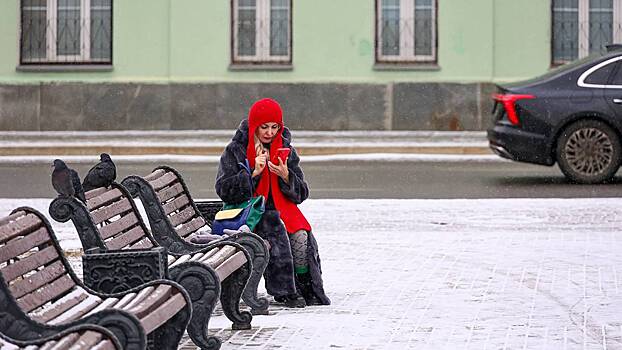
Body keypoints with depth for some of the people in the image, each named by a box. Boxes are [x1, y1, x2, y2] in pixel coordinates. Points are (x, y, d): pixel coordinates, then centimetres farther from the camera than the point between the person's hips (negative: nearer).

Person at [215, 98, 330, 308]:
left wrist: (286, 176, -13)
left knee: (301, 236, -28)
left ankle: (308, 289, -19)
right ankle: (284, 292, -25)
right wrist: (254, 173, -17)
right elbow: (224, 190, -8)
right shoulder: (236, 150, 1)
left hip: (282, 209, 3)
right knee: (277, 235, -33)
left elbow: (301, 194, 8)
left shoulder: (286, 150, 11)